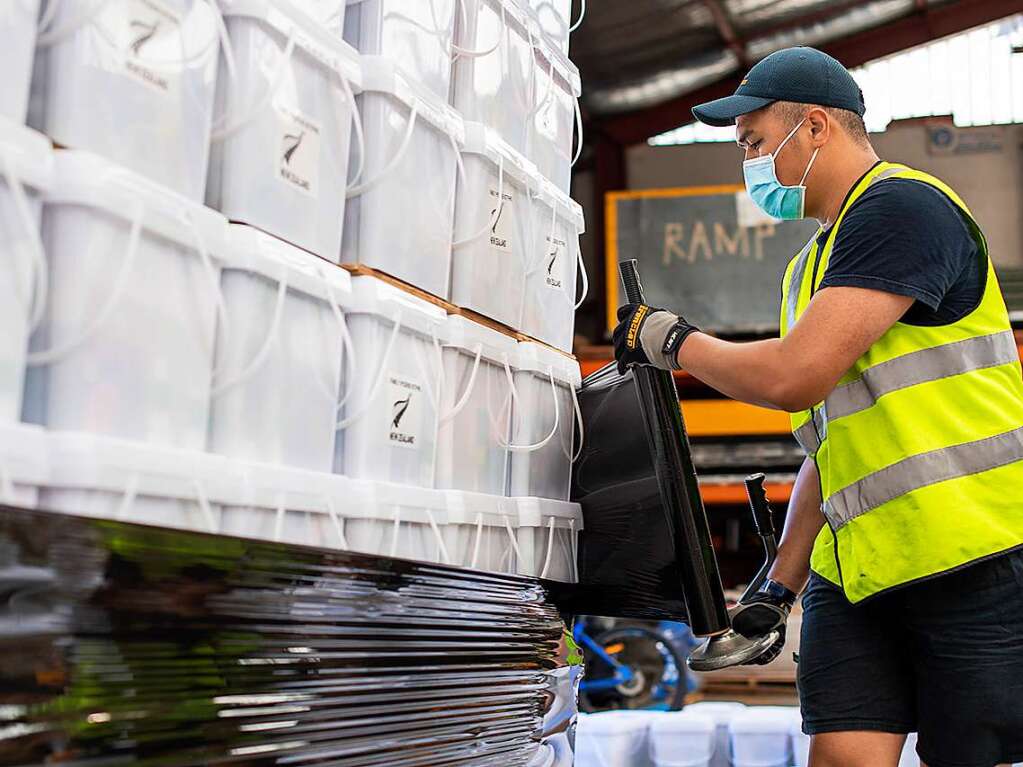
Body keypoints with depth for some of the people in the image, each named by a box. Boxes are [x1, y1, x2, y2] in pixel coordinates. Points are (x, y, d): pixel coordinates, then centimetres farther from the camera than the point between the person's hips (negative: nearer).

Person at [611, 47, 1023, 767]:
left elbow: (795, 376, -21)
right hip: (855, 571, 8)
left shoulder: (902, 206, -9)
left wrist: (672, 340, -4)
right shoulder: (811, 267, 21)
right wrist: (780, 586, 18)